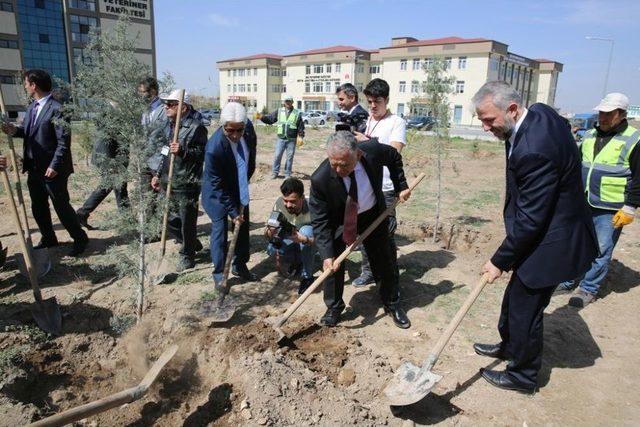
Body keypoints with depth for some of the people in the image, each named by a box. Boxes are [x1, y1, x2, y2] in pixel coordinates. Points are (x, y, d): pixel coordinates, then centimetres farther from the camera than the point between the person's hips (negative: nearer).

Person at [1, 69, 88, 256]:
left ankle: (80, 239, 16)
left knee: (61, 206, 0)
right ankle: (48, 239, 33)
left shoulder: (56, 109, -16)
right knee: (38, 207, 17)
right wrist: (15, 130, -4)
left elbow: (64, 141, -19)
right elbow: (29, 131, 18)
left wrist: (54, 166, -21)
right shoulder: (32, 107, 12)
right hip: (34, 168, 9)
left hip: (51, 169, -9)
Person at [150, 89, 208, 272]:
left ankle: (187, 256, 18)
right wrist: (158, 175, 20)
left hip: (187, 184, -8)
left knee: (187, 220, 1)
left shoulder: (196, 127, -13)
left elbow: (203, 152, -15)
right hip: (168, 182, 8)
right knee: (170, 218, 15)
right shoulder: (169, 125, 13)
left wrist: (183, 150, -28)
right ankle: (192, 243, 36)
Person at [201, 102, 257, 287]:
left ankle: (239, 265, 30)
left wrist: (247, 178, 10)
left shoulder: (248, 127, -18)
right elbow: (218, 186, -25)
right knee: (220, 231, -2)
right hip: (218, 194, -6)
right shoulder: (214, 148, -34)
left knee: (243, 227, 12)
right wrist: (233, 212, -21)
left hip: (240, 190, 6)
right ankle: (219, 273, 15)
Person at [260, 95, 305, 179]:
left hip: (291, 140, -1)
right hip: (281, 138, 1)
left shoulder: (297, 113, 4)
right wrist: (262, 117, -11)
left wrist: (301, 136, -6)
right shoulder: (279, 112, 7)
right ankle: (275, 172, 14)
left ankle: (287, 174, 15)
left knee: (289, 157, 4)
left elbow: (301, 127, 4)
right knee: (277, 155, 1)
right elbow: (270, 119, 5)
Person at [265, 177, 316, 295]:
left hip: (310, 243, -3)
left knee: (306, 230, -36)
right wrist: (270, 232, -41)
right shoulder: (280, 203, -25)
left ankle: (307, 276, -18)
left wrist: (304, 239, -54)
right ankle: (298, 262, 6)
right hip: (292, 241, 3)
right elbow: (267, 231, -17)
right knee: (272, 249, -27)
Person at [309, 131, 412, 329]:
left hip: (372, 215, 2)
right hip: (339, 221, -2)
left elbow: (394, 157, -4)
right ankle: (333, 308, 21)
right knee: (333, 264, -5)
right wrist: (327, 254, -31)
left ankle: (392, 304, 34)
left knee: (386, 261, 10)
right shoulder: (320, 179, -33)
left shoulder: (373, 151, -30)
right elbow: (320, 221, -24)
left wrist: (401, 186, -6)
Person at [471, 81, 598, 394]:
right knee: (515, 297, 24)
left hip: (550, 242, -10)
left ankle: (522, 376, 28)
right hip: (552, 226, 10)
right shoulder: (539, 112, -3)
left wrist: (500, 261, -17)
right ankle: (509, 346, 46)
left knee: (525, 309, 6)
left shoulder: (533, 151, -33)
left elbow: (530, 219, -27)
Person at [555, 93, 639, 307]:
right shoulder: (590, 135, 9)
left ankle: (588, 289, 16)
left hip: (609, 210, -6)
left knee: (601, 251, 3)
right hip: (582, 204, 6)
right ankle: (568, 282, 26)